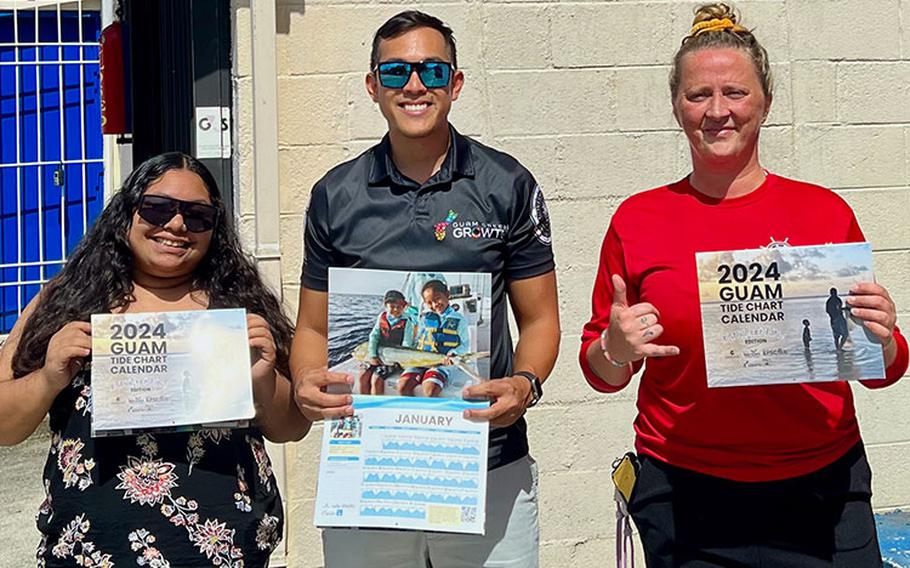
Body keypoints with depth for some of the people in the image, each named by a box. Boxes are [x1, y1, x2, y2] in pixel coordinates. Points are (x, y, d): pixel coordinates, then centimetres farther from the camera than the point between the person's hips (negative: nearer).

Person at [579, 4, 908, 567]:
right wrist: (615, 350, -16)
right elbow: (602, 371, 5)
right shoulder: (637, 220, -3)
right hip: (684, 496, 0)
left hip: (823, 492, 1)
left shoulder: (826, 211, -2)